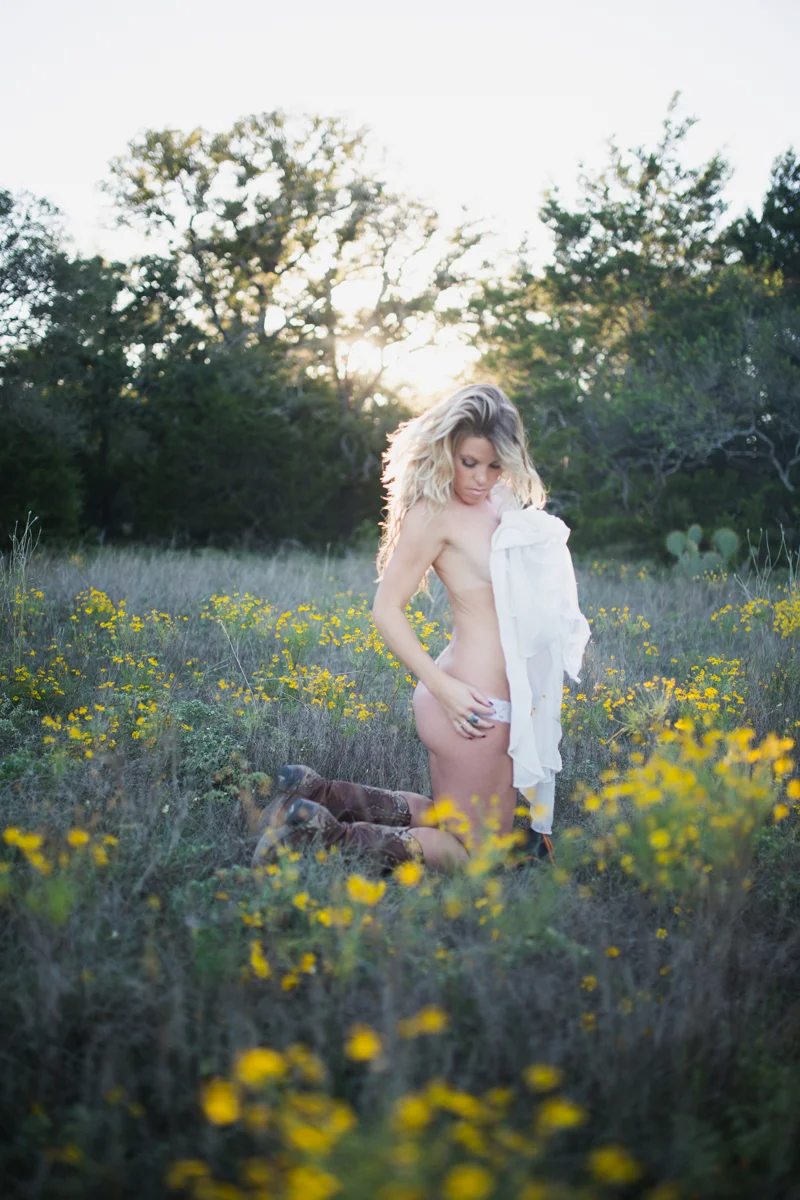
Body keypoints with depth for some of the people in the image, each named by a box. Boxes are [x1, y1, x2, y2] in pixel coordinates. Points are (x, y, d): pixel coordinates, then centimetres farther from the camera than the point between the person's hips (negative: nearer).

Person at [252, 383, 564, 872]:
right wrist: (444, 688, -19)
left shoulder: (506, 502, 11)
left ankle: (314, 793, 19)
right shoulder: (435, 511, -13)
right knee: (475, 857, 2)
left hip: (501, 699, 9)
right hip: (472, 705, -9)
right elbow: (387, 610, -13)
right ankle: (323, 831, 1)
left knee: (444, 818, 23)